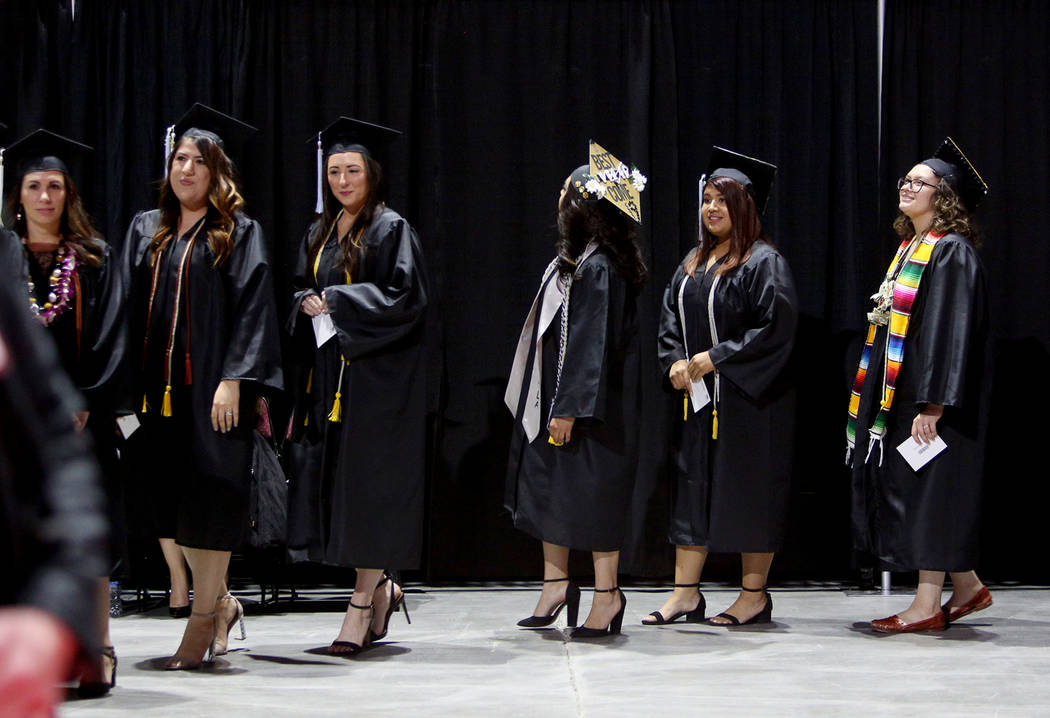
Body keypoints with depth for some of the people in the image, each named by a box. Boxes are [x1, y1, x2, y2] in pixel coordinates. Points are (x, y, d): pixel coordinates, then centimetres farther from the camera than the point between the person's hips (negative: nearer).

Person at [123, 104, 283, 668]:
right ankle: (220, 602, 23)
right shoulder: (145, 230, 14)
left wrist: (233, 381, -17)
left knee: (210, 497, -3)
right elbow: (130, 309, 12)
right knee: (174, 496, 7)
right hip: (158, 385, 5)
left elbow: (252, 311, -7)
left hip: (212, 386, -5)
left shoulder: (238, 234, 0)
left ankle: (203, 618, 5)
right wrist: (127, 385, 5)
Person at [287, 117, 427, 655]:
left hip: (376, 377, -7)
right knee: (330, 484, 5)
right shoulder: (318, 234, 16)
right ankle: (381, 589, 20)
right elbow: (299, 291, 20)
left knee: (367, 485, -6)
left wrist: (337, 301, -14)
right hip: (326, 375, 7)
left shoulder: (391, 230, -4)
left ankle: (361, 606, 0)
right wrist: (308, 303, -3)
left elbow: (405, 298, -13)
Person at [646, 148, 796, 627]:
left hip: (749, 397, -7)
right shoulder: (694, 261, 13)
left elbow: (777, 327, -17)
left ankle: (754, 595, 9)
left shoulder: (763, 262, -9)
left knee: (749, 492, -1)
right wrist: (677, 361, -2)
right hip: (698, 395, 7)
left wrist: (715, 358, -16)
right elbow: (670, 317, 17)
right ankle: (686, 593, 12)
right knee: (692, 485, 7)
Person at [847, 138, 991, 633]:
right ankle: (967, 587, 22)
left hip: (930, 396, -9)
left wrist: (933, 404, -23)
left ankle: (927, 606, 2)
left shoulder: (951, 252, -12)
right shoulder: (909, 248, 15)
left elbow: (953, 330, -19)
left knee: (928, 491, -5)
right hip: (897, 393, 9)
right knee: (903, 491, 11)